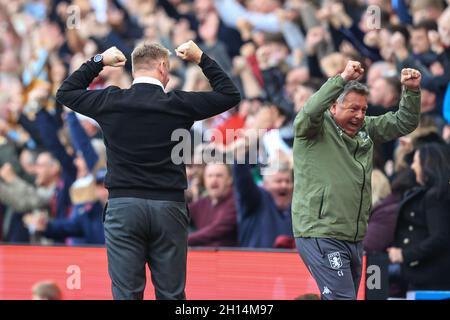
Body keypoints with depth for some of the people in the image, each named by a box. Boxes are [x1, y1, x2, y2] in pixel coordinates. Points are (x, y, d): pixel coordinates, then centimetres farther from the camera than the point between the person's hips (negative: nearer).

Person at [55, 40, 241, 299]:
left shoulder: (111, 101, 1)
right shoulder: (179, 104, -2)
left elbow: (65, 93, 19)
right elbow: (230, 95, 12)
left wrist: (97, 62, 24)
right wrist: (202, 59, 20)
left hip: (123, 207, 1)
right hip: (169, 207, -1)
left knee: (126, 294, -1)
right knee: (171, 295, 3)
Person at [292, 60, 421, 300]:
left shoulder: (365, 129, 14)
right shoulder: (316, 129, -5)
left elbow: (403, 124, 16)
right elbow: (311, 111, -27)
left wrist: (412, 91, -1)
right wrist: (343, 79, -32)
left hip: (355, 239, 8)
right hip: (320, 236, -8)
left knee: (349, 295, 12)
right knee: (342, 297, -17)